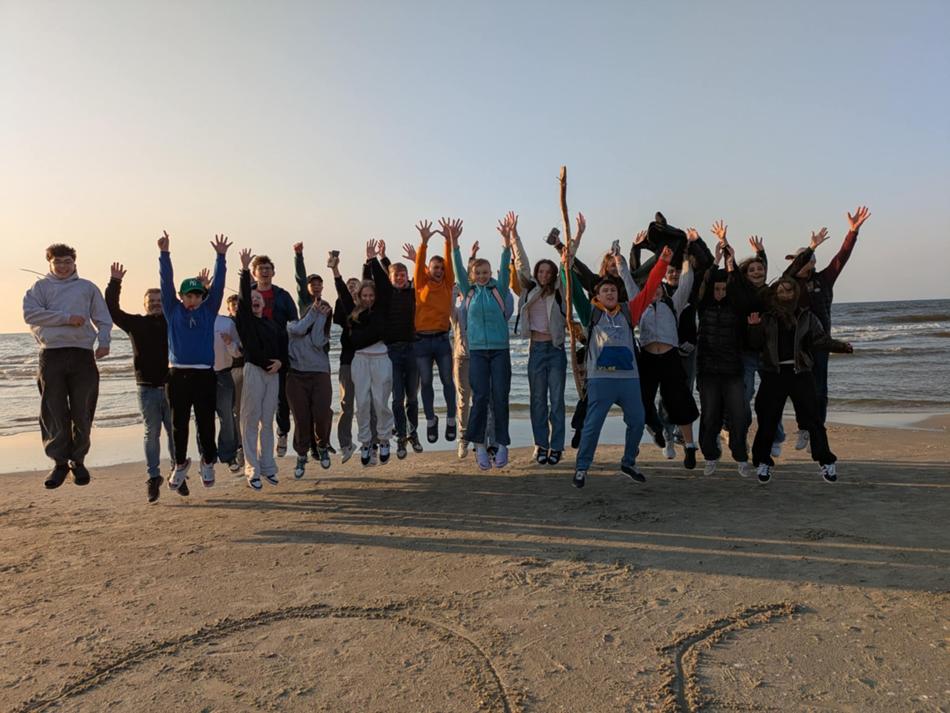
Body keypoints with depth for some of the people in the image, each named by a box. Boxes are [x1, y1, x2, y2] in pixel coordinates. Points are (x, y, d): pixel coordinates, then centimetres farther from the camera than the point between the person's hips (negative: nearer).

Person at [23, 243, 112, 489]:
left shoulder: (87, 287, 17)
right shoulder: (40, 287, 14)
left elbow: (103, 319, 12)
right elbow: (29, 313, -4)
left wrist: (104, 341, -6)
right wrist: (66, 317, -12)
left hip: (82, 355, 1)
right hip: (51, 356, 0)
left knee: (82, 413, 3)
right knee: (53, 413, -1)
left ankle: (78, 460, 15)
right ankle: (60, 462, 8)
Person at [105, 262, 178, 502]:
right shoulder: (136, 323, 5)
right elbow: (112, 310, -3)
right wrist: (115, 283, -11)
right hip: (148, 389, 0)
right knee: (152, 434, 5)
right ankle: (153, 479, 10)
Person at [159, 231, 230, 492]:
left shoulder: (208, 311, 8)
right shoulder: (173, 311, 7)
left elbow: (218, 285, 1)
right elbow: (166, 283, -1)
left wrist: (221, 257, -6)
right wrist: (164, 254, -9)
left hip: (204, 375, 0)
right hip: (178, 375, 0)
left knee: (206, 424, 5)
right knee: (179, 424, 8)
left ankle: (208, 462, 24)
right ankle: (180, 464, 25)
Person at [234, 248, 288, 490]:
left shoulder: (273, 324, 15)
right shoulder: (244, 320, 2)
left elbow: (284, 343, 16)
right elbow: (243, 296, -12)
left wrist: (281, 361, -3)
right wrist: (245, 270, -19)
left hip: (273, 373, 4)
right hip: (253, 371, -4)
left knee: (267, 422, 10)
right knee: (250, 422, -2)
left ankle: (267, 466, 18)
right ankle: (252, 470, 1)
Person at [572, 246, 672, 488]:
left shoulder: (628, 311, 12)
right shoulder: (591, 313, 6)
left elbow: (649, 289, 9)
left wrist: (662, 262, 4)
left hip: (629, 377, 4)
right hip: (600, 378, -4)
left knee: (637, 422, 9)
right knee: (592, 425, -4)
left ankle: (628, 463, 30)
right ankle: (581, 468, 9)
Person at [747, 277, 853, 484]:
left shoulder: (807, 317, 7)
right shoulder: (768, 318, 10)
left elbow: (821, 340, -1)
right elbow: (756, 344, 10)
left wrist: (841, 346, -17)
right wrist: (754, 328, -7)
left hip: (800, 373, -1)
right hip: (774, 374, 1)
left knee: (812, 418, -2)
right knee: (767, 420, 3)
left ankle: (826, 462, 10)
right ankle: (763, 462, 16)